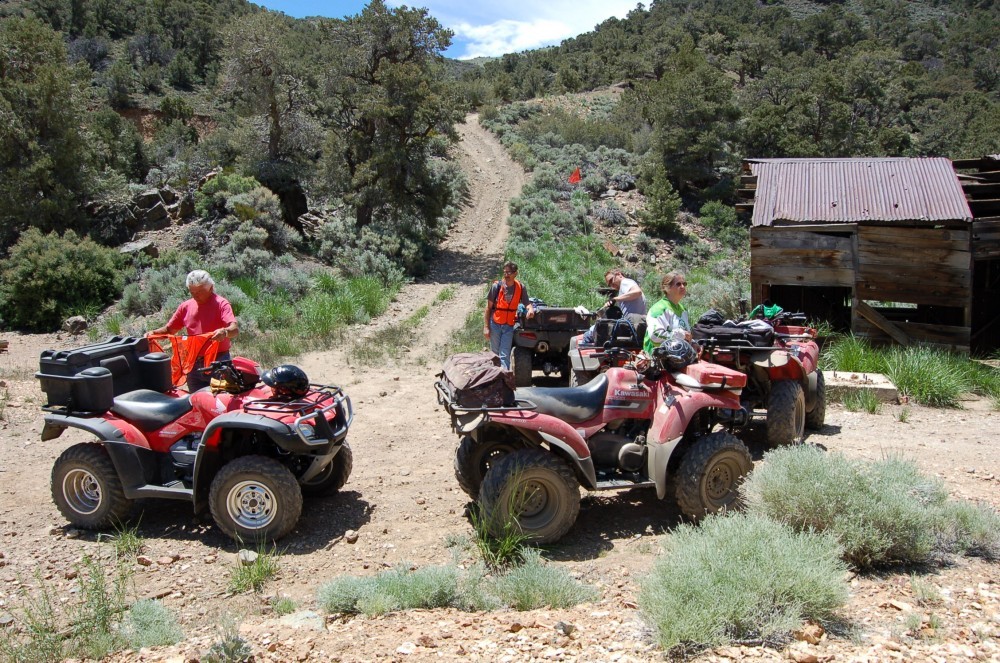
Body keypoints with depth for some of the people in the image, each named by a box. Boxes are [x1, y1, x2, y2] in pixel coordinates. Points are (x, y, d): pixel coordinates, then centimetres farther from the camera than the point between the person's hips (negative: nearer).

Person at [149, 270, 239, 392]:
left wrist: (225, 332, -44)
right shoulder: (186, 306, 10)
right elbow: (169, 329, 17)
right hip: (194, 364, 5)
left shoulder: (220, 304, -7)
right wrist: (154, 332, -3)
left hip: (218, 362, -5)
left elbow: (235, 329, -21)